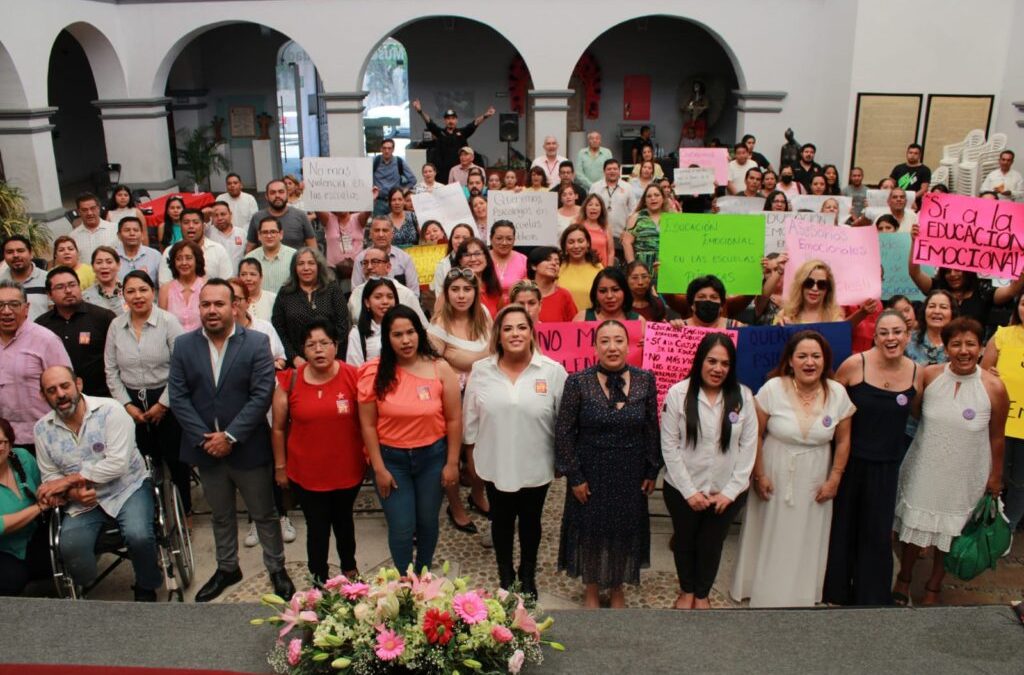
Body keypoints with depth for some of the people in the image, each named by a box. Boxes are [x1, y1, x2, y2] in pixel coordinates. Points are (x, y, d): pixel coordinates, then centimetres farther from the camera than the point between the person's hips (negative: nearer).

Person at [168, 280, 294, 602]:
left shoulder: (257, 343, -10)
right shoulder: (184, 345, 0)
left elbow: (262, 394, -15)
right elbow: (178, 396, -3)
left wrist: (230, 436, -19)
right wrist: (204, 437, -13)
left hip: (248, 448, -3)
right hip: (206, 450, 3)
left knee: (265, 514, 11)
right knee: (221, 515, 21)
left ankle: (277, 569, 29)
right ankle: (227, 568, 40)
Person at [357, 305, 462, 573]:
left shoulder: (440, 368, -9)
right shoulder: (375, 373, -9)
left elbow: (454, 419, -4)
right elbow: (368, 425, -6)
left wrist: (452, 462, -4)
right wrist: (379, 468, -6)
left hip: (432, 456, 1)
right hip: (391, 459, -1)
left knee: (428, 522, 17)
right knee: (402, 528, 6)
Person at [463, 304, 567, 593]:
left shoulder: (553, 371, -12)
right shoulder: (480, 370, -6)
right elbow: (470, 418, 3)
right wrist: (471, 455, 7)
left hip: (536, 466, -1)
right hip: (494, 464, 1)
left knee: (530, 521, 18)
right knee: (501, 521, 18)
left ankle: (528, 576, 40)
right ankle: (505, 576, 39)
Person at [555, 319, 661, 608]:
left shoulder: (645, 380, -5)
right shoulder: (578, 382, -13)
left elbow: (652, 429, 3)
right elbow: (564, 433, -9)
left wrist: (652, 471, 4)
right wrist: (574, 476, -9)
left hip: (631, 475, 2)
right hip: (590, 473, -2)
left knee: (625, 530, 16)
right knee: (590, 530, 13)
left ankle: (617, 588, 41)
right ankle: (592, 589, 38)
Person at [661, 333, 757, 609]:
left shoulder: (743, 396, -6)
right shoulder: (678, 393, -11)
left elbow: (748, 448, -4)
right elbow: (669, 446, -10)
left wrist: (730, 491, -8)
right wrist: (689, 491, -12)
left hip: (727, 492, 1)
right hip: (682, 490, -1)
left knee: (712, 543, 17)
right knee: (685, 540, 19)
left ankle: (702, 594, 42)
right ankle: (686, 591, 45)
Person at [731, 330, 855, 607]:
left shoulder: (838, 393, -7)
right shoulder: (772, 389, -14)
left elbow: (843, 441, 3)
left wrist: (834, 479, 1)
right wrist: (759, 475, -8)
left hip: (814, 483, 2)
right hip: (775, 478, -2)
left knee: (806, 541, 13)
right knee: (770, 540, 11)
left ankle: (802, 595, 33)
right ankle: (764, 592, 31)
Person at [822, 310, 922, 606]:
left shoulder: (917, 372, -3)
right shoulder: (855, 364, -15)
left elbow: (917, 414, 13)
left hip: (886, 465, 2)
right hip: (850, 459, -2)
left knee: (878, 532, 12)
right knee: (842, 525, 13)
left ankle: (871, 596, 31)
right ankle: (836, 590, 34)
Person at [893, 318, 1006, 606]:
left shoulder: (994, 387, -15)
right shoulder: (929, 375, -12)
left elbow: (996, 437, -4)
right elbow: (911, 412, 6)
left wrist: (995, 476, 3)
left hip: (965, 476, -1)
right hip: (924, 469, 1)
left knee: (950, 531, 17)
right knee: (915, 526, 15)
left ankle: (934, 586, 40)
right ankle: (904, 579, 39)